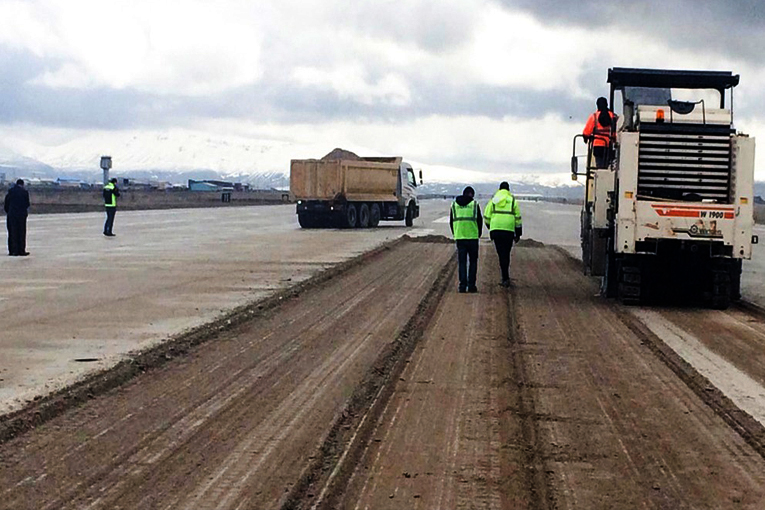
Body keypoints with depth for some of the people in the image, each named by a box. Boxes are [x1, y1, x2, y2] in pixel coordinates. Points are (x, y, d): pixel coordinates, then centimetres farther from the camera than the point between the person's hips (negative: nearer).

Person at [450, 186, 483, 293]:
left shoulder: (454, 205, 8)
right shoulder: (474, 204, -2)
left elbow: (451, 222, 12)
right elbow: (480, 220, 2)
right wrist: (479, 233, 17)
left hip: (459, 237, 2)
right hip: (472, 236, -2)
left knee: (462, 262, 6)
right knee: (473, 261, 6)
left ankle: (462, 285, 0)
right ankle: (471, 285, 2)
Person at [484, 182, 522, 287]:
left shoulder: (493, 200, 6)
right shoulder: (513, 200, 3)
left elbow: (487, 217, 7)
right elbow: (517, 218, 3)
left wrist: (490, 227, 27)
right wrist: (518, 234, 10)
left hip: (496, 230, 0)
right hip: (509, 231, 0)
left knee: (502, 254, 2)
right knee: (506, 254, 11)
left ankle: (505, 278, -7)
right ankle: (505, 278, 12)